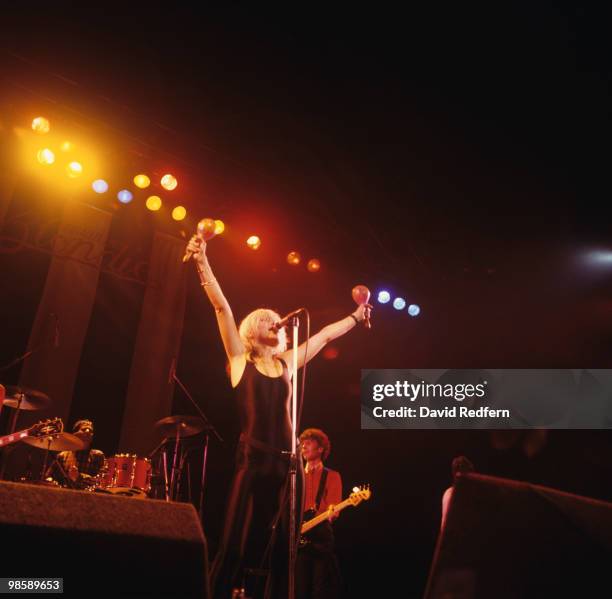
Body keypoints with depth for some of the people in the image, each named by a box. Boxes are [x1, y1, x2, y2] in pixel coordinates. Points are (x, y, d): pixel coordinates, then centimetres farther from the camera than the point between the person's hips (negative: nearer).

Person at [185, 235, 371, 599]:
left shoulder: (287, 363, 14)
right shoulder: (240, 359, 4)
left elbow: (325, 335, 24)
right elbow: (221, 306, -5)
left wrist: (357, 316, 32)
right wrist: (203, 262, -10)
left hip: (287, 461, 4)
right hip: (254, 460, -4)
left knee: (283, 547, 9)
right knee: (237, 543, -2)